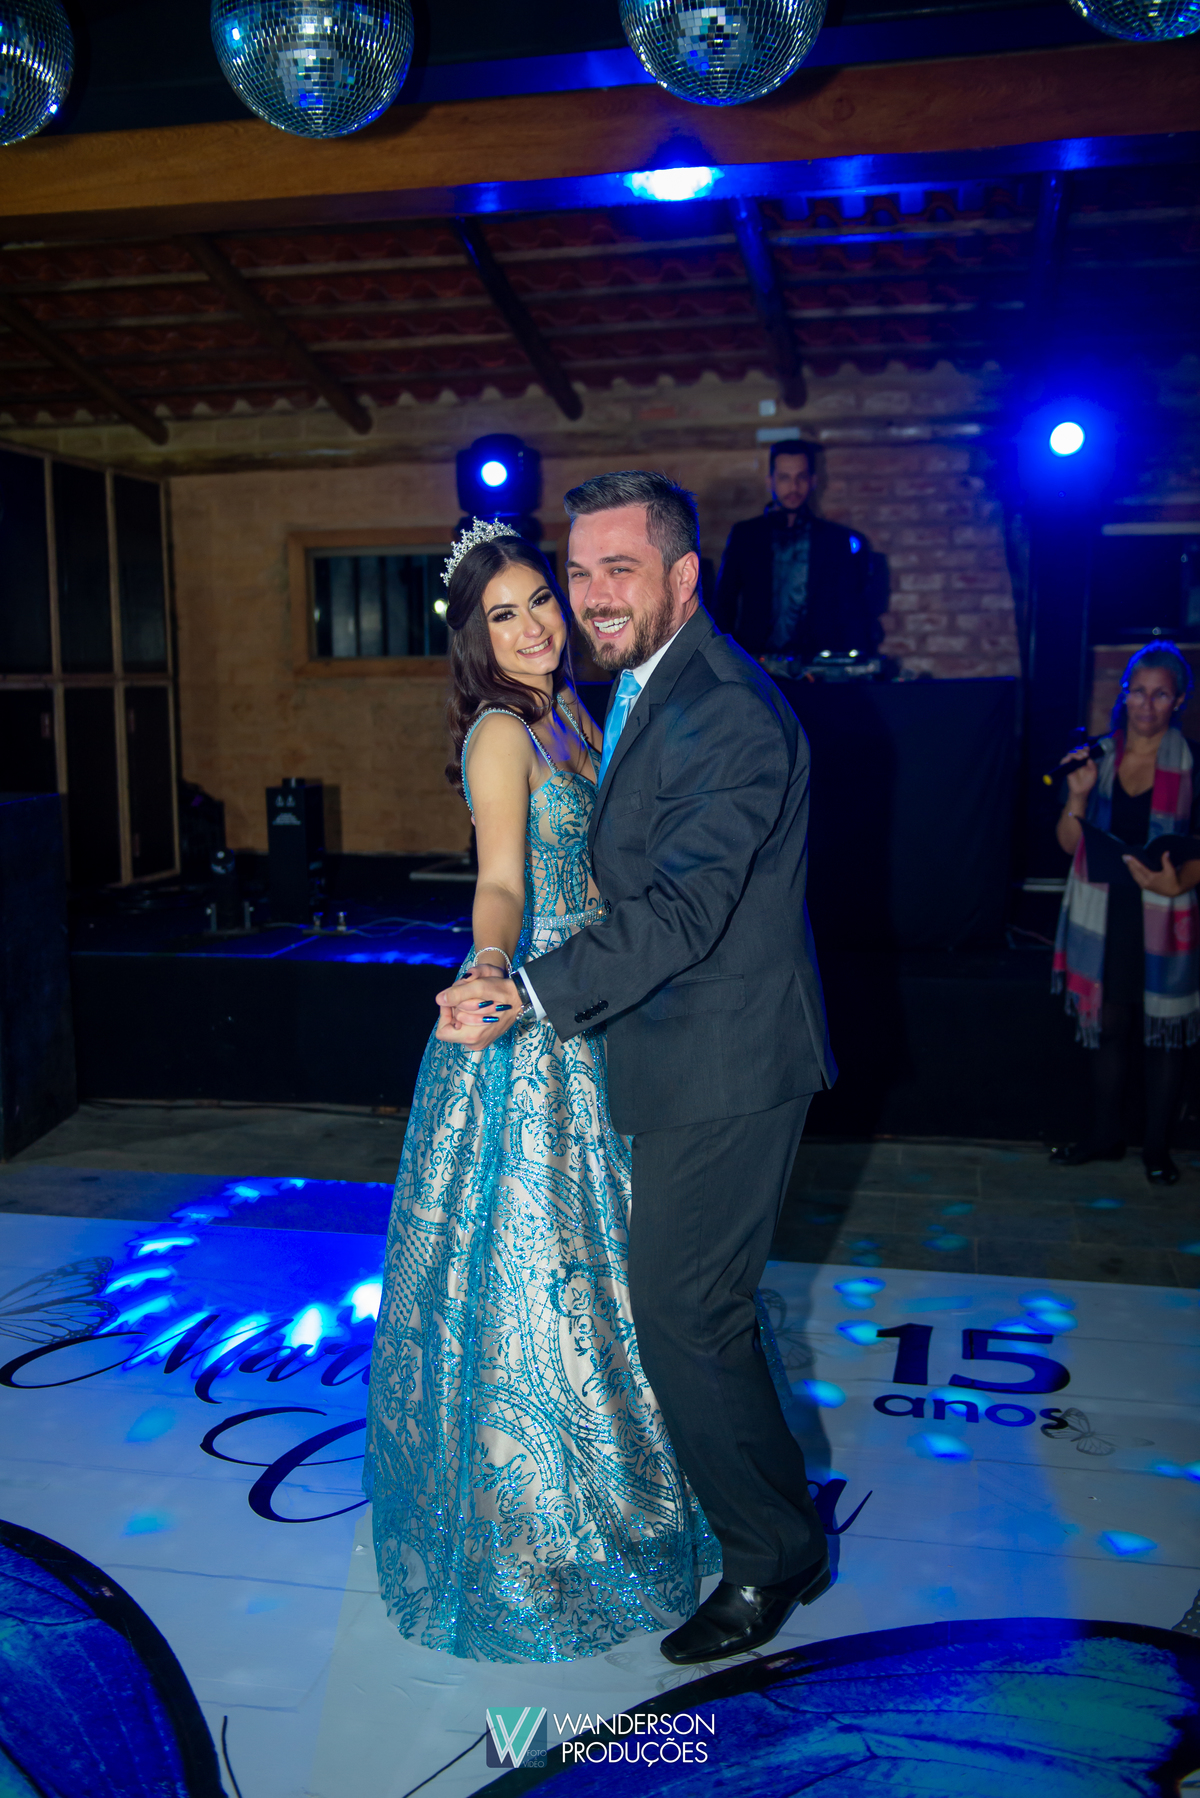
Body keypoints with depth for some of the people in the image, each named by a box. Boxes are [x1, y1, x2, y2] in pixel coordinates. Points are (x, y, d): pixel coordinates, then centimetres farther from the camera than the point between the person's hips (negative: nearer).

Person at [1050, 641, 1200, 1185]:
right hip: (1104, 916, 3)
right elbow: (1070, 844, 3)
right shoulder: (1099, 756, 1)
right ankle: (1107, 1134, 29)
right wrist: (1078, 795, -13)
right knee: (1109, 1026, 13)